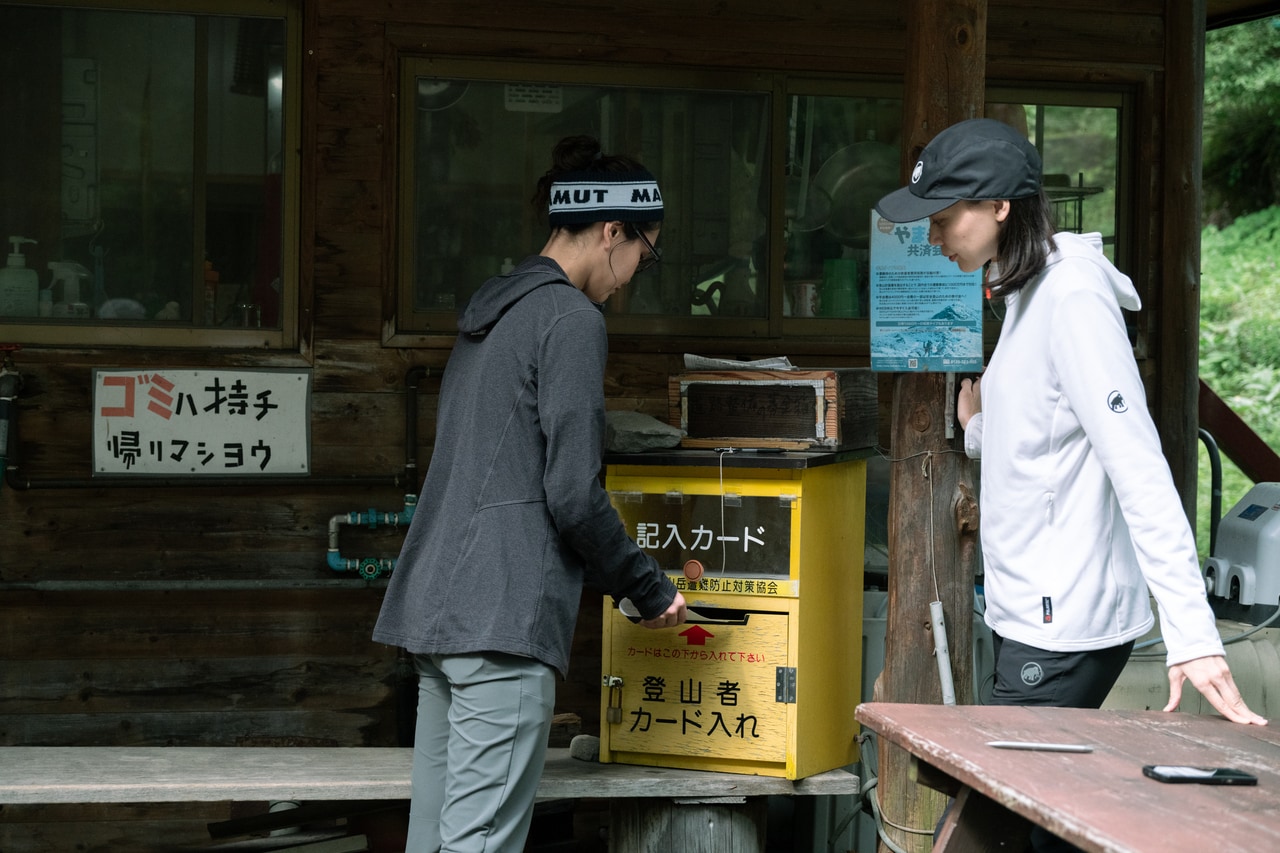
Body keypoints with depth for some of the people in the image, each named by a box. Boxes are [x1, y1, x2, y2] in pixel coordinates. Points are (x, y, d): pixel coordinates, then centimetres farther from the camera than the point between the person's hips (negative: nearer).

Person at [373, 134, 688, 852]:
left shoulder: (486, 311, 19)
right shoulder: (573, 320, -8)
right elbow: (573, 494, -14)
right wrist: (651, 590, 0)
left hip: (434, 604, 9)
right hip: (505, 618, -9)